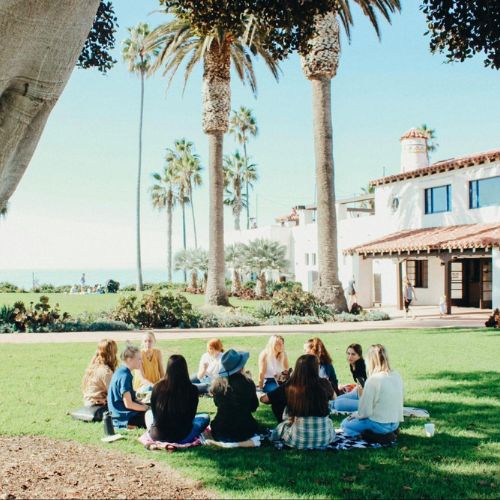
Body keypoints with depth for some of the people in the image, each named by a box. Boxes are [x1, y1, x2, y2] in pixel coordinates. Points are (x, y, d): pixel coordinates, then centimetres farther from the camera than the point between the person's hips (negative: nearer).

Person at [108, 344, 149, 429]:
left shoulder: (120, 371, 10)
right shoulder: (125, 376, -20)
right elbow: (128, 404, -22)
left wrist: (143, 405, 8)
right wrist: (146, 408, -10)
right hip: (125, 417, -10)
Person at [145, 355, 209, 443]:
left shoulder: (157, 387, -11)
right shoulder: (192, 389, -16)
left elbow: (154, 413, 4)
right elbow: (191, 416, -2)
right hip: (181, 438, -1)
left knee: (148, 413, 33)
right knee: (205, 417, 23)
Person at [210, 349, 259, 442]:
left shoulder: (217, 383, -11)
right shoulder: (247, 382, -18)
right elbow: (254, 407, -1)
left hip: (220, 433, 1)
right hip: (244, 432, -1)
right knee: (254, 425, 35)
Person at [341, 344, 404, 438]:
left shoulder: (373, 379, -21)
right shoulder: (397, 376, -2)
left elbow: (365, 412, -19)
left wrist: (356, 415, 2)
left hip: (379, 424, -7)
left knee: (345, 424, 13)